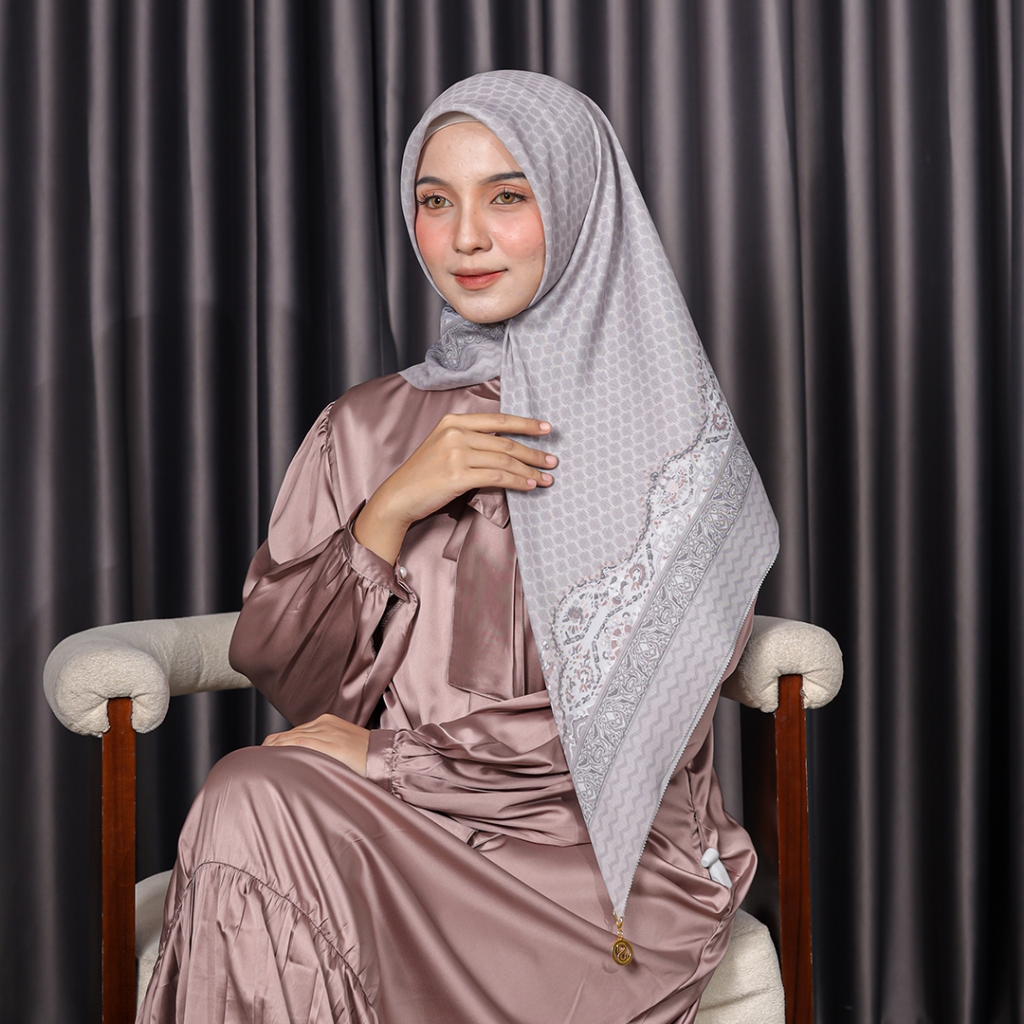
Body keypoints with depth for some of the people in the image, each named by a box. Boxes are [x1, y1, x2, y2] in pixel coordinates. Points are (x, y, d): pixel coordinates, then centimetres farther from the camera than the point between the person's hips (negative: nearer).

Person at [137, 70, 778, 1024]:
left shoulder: (669, 434, -2)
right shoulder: (365, 428, 9)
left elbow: (646, 733, -9)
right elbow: (272, 668, 3)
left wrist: (383, 754, -7)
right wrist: (389, 512, -12)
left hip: (610, 865, -3)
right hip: (400, 835, 4)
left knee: (260, 805, -26)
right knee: (251, 798, -28)